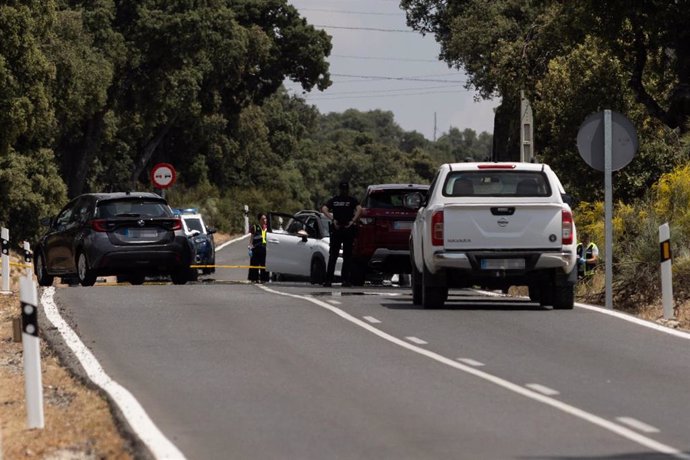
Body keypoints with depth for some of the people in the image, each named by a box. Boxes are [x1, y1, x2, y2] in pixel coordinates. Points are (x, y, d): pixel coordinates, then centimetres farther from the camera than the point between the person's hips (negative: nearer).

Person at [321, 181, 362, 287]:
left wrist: (333, 220, -9)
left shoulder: (333, 200, 7)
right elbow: (359, 209, -16)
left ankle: (328, 280, 0)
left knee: (332, 255, 5)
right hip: (349, 230, -1)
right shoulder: (352, 200, 2)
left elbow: (324, 209, -8)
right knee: (347, 256, 4)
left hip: (336, 230, 1)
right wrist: (353, 221, -13)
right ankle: (345, 279, -2)